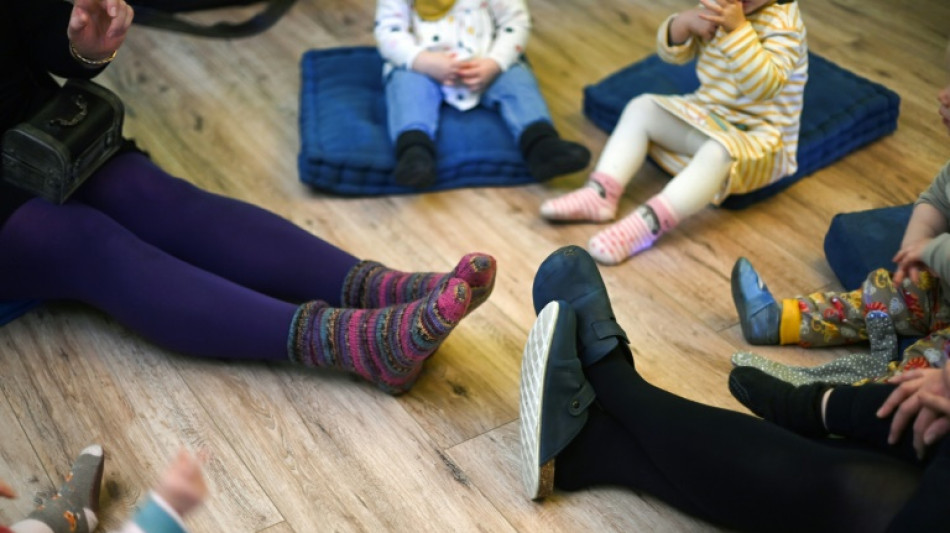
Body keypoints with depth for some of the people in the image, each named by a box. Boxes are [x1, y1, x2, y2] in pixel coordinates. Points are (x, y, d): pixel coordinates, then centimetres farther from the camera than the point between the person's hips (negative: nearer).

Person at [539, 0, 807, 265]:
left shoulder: (783, 23, -20)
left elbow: (762, 86, -33)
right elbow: (671, 52, 4)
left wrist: (737, 29, -40)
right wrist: (685, 22, -17)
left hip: (756, 136, -8)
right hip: (706, 114, 8)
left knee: (719, 152, -38)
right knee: (642, 108, -1)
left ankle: (647, 223, -49)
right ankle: (600, 193, -16)